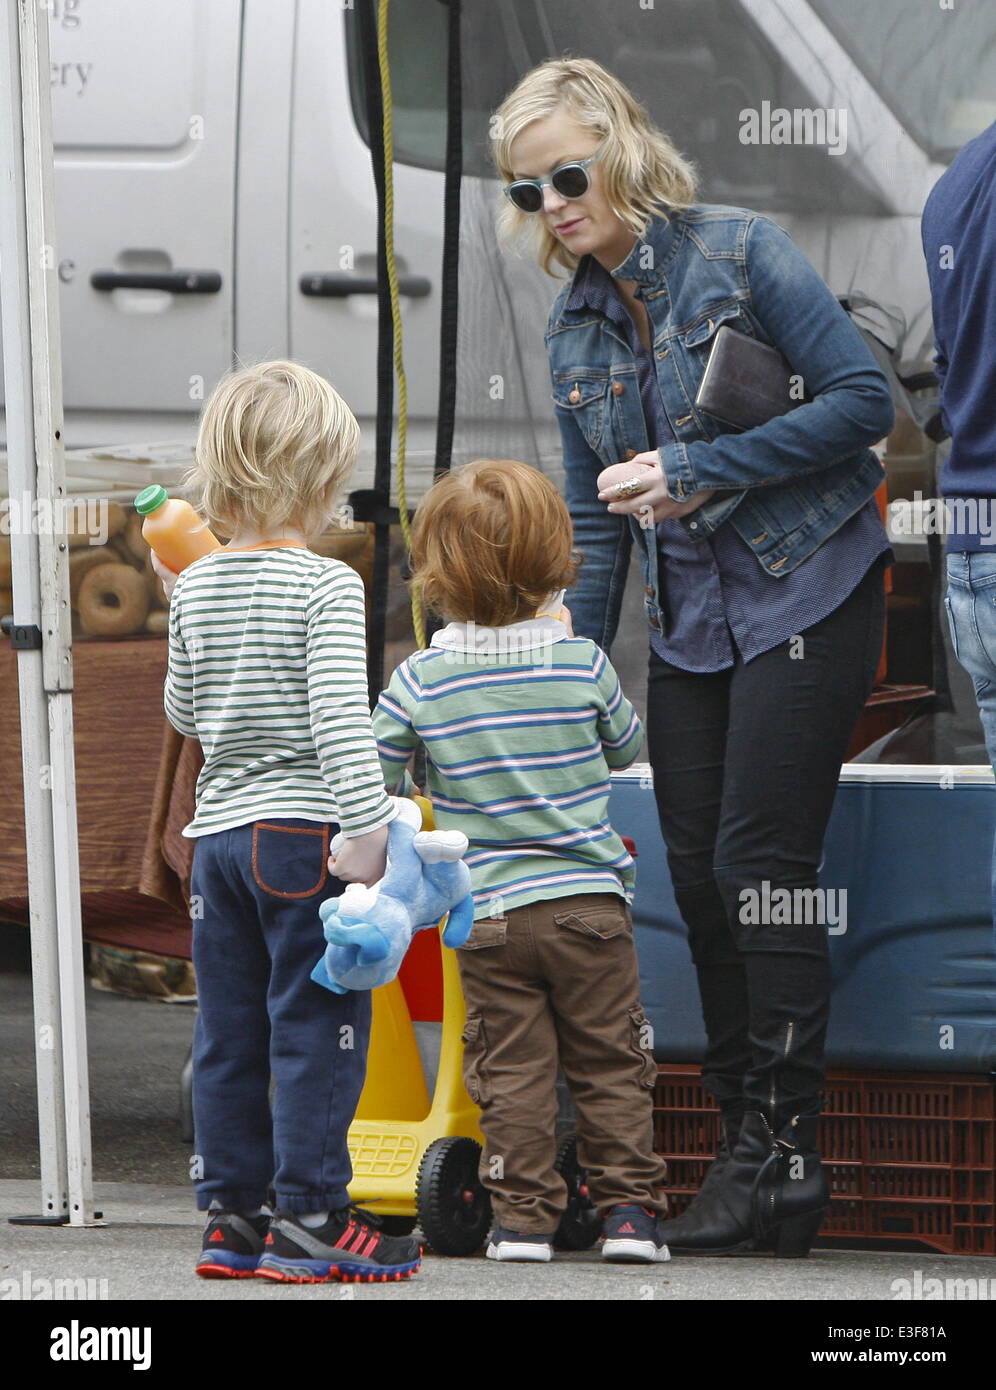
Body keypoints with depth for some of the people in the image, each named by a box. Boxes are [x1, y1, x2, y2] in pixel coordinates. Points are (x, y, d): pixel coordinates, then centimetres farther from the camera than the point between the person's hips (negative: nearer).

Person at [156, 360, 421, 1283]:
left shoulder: (194, 588, 7)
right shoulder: (325, 587, -11)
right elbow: (339, 717, -20)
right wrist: (367, 826, -22)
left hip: (218, 829, 6)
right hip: (302, 831, -6)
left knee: (227, 1033, 10)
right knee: (316, 1026, -2)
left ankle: (231, 1216, 13)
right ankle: (309, 1216, -3)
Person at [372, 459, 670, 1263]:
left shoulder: (420, 682, -7)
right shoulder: (580, 661, -5)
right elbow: (627, 745, 12)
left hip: (487, 915, 0)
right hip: (589, 897, 0)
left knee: (511, 1069, 6)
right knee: (611, 1063, 8)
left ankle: (523, 1218, 4)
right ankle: (629, 1209, 7)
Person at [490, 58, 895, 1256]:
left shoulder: (739, 253, -9)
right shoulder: (574, 328, 10)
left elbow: (863, 399, -14)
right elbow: (595, 527, 14)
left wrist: (696, 468, -16)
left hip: (806, 595, -6)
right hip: (689, 623, 6)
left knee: (760, 866, -12)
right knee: (698, 881, 2)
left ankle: (780, 1160, -8)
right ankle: (745, 1154, 9)